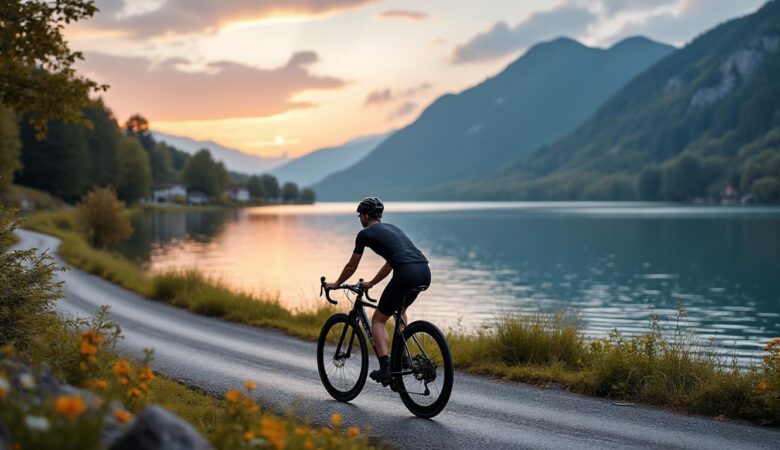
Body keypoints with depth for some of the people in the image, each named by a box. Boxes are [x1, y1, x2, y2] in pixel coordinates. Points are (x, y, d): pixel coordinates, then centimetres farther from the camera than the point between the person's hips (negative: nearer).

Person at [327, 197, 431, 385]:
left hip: (406, 274, -7)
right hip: (425, 272, 7)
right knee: (400, 310, 35)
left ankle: (385, 368, -6)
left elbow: (351, 266, 21)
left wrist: (336, 284, 38)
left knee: (378, 320, 7)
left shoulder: (365, 233, 11)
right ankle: (403, 356, 29)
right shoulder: (392, 228, 32)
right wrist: (371, 283, 54)